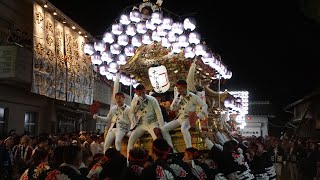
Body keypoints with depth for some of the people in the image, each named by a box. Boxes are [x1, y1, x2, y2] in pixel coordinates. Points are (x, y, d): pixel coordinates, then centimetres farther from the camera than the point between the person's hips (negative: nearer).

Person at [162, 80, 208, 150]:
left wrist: (198, 116, -15)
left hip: (188, 119, -7)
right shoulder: (178, 97, 11)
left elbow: (204, 105, -5)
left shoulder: (193, 96, -7)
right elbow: (172, 108, 6)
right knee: (164, 129, -9)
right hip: (179, 118, 7)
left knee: (183, 128, -41)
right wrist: (177, 98, -6)